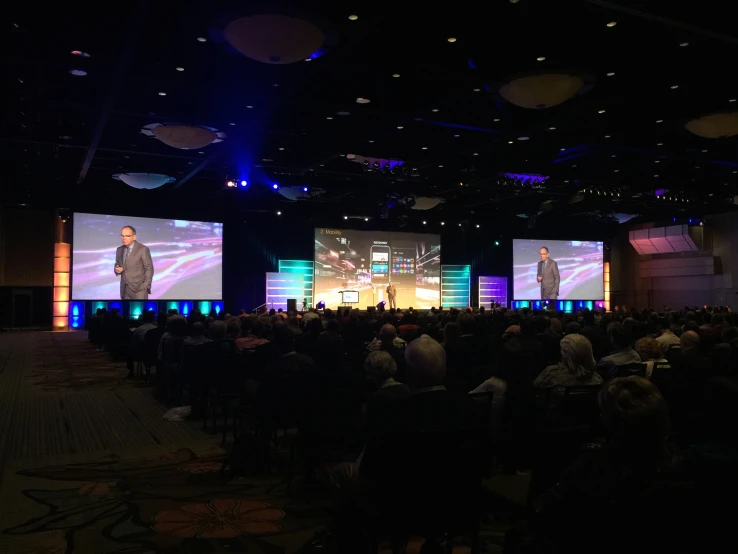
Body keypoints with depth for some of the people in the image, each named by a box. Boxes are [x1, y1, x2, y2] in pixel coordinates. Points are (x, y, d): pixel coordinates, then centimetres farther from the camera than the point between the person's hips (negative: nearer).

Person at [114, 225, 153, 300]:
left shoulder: (143, 249, -8)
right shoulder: (119, 250, 10)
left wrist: (146, 286, -13)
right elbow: (117, 265, 20)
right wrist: (117, 269, -4)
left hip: (139, 288, -6)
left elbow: (149, 268, -8)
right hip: (124, 289, 6)